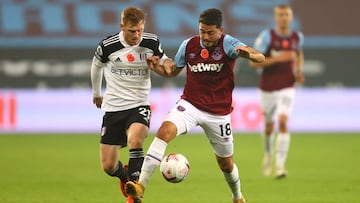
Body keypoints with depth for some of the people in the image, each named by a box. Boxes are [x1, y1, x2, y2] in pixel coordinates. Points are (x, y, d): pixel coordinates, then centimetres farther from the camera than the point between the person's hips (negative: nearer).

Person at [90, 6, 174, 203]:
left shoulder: (151, 42, -6)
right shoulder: (108, 46, -11)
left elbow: (165, 62, 14)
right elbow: (96, 66, 12)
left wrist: (164, 64, -12)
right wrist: (96, 93, 27)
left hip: (139, 105, -1)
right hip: (113, 107, 1)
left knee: (135, 140, -34)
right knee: (108, 166, 1)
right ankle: (125, 176, 38)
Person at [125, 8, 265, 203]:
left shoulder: (228, 44, -13)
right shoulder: (188, 45, -2)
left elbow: (260, 57, -27)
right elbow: (172, 71, 14)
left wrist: (249, 54, -51)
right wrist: (156, 66, -8)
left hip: (219, 112, -1)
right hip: (190, 105, 1)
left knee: (225, 163, 12)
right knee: (165, 130, -28)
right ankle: (141, 186, -35)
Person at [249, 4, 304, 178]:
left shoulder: (297, 37, 1)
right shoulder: (267, 36, -11)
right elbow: (253, 62, -16)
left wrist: (298, 71, 5)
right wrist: (278, 58, -25)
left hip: (287, 89, 1)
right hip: (268, 89, -1)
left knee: (283, 122, -19)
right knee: (269, 126, 13)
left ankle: (280, 166, -20)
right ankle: (268, 154, 44)